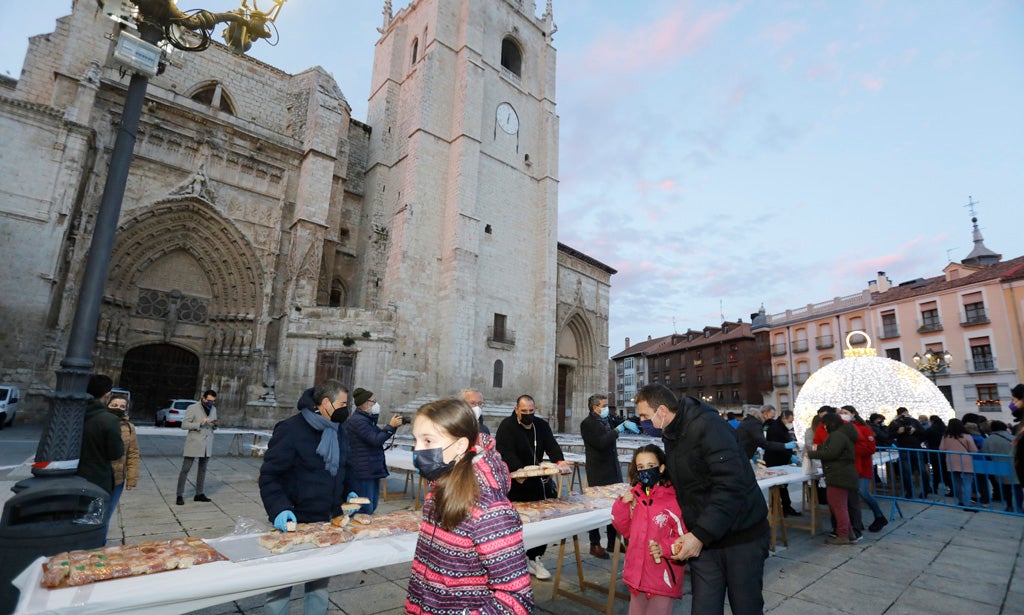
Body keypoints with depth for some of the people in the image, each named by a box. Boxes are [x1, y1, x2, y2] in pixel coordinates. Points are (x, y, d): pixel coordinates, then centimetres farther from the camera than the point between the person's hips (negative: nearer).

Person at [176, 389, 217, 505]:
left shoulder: (213, 409, 9)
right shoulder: (192, 408, -7)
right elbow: (184, 425, -11)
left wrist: (215, 425, -6)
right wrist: (199, 424, -23)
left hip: (207, 445, 5)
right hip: (193, 443, -5)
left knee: (203, 469, 11)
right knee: (185, 469, -2)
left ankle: (199, 494, 19)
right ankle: (180, 495, 6)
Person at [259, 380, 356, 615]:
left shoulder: (340, 432, 5)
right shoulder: (291, 429, -16)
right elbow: (269, 476, -15)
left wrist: (349, 493, 2)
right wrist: (279, 509, -27)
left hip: (328, 523, 6)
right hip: (294, 523, -5)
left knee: (320, 581, 15)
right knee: (282, 584, 7)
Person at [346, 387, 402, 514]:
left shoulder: (367, 419, 15)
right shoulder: (358, 421, -18)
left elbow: (378, 435, 21)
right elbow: (376, 440, -23)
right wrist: (391, 426, -18)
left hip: (372, 470, 11)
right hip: (364, 472, -11)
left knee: (372, 506, 17)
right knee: (365, 510, -3)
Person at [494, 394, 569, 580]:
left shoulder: (542, 425, 8)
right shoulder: (507, 426, -11)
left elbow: (551, 445, -1)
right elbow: (506, 452, -21)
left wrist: (559, 461, -22)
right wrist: (518, 471, -36)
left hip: (537, 481, 5)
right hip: (515, 482, -5)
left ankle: (534, 558, 18)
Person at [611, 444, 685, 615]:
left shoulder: (674, 499, -16)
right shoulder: (634, 496, 2)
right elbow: (626, 531, 9)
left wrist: (665, 548, -27)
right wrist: (623, 505, -5)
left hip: (663, 577, -6)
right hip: (637, 572, 6)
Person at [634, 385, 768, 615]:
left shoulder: (708, 426, -20)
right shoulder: (671, 436, 8)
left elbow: (730, 486, -27)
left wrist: (700, 535, -27)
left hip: (741, 536, -6)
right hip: (702, 540, 6)